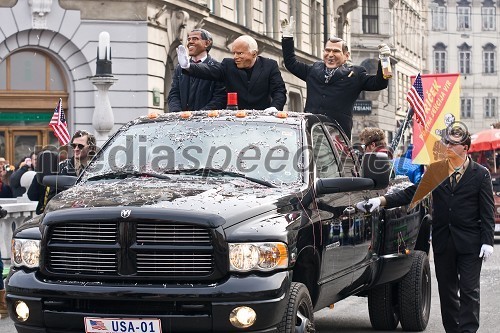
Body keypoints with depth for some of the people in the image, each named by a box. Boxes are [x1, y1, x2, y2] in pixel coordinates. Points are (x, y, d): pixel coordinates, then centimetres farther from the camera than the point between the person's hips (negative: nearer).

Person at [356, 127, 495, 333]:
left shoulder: (480, 174, 0)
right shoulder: (436, 169, 7)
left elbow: (487, 211, -1)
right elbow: (412, 193, 1)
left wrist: (487, 241, -8)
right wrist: (380, 201, -11)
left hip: (469, 242, -3)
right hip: (443, 241, 3)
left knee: (469, 290, -2)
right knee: (446, 289, 10)